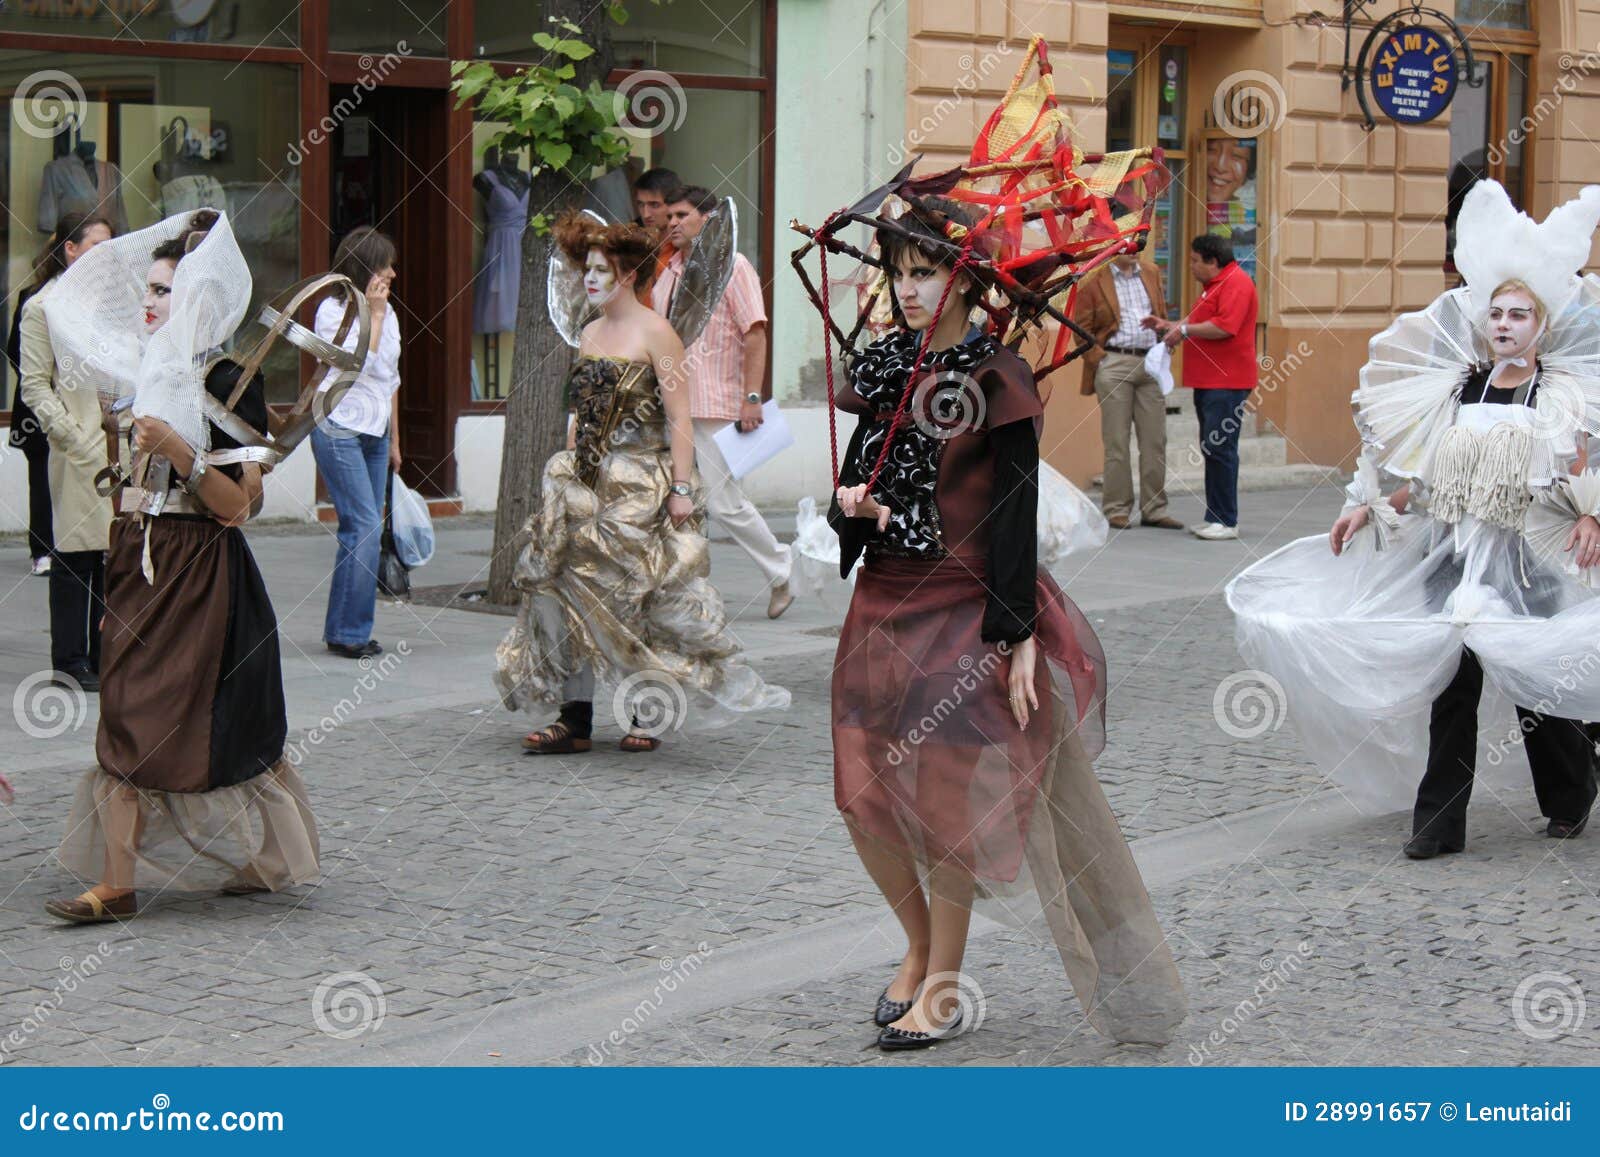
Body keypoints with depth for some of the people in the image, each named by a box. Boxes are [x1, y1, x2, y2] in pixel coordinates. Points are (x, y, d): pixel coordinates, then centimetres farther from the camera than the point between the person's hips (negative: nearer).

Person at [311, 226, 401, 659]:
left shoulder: (387, 312, 13)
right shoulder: (331, 310, -8)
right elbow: (354, 365, -20)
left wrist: (394, 440, 21)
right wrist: (373, 315, -14)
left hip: (375, 433, 7)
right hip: (340, 431, -7)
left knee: (365, 529, 4)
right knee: (364, 527, -14)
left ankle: (344, 630, 9)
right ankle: (348, 632, -9)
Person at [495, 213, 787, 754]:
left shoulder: (654, 333, -7)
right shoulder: (590, 334, 13)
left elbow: (679, 419, -11)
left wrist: (682, 487, -17)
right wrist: (568, 470, 15)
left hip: (642, 486, -7)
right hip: (587, 485, 7)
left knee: (646, 598, -2)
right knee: (569, 589, 0)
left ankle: (649, 715, 13)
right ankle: (574, 719, 3)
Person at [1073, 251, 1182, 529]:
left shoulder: (1151, 273, 14)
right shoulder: (1093, 282, 0)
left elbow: (1162, 314, 19)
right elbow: (1083, 330, 0)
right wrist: (1099, 361, -9)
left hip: (1151, 364, 4)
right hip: (1114, 364, -4)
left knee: (1155, 441, 3)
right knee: (1117, 442, -1)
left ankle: (1154, 509, 9)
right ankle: (1116, 509, 5)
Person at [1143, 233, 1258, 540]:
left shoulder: (1236, 283, -12)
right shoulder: (1214, 285, 22)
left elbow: (1225, 327, -23)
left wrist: (1184, 330, -13)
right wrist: (1168, 325, 19)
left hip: (1226, 382, -11)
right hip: (1208, 381, 11)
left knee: (1220, 449, -11)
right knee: (1211, 450, 11)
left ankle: (1226, 521, -8)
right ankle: (1214, 518, 15)